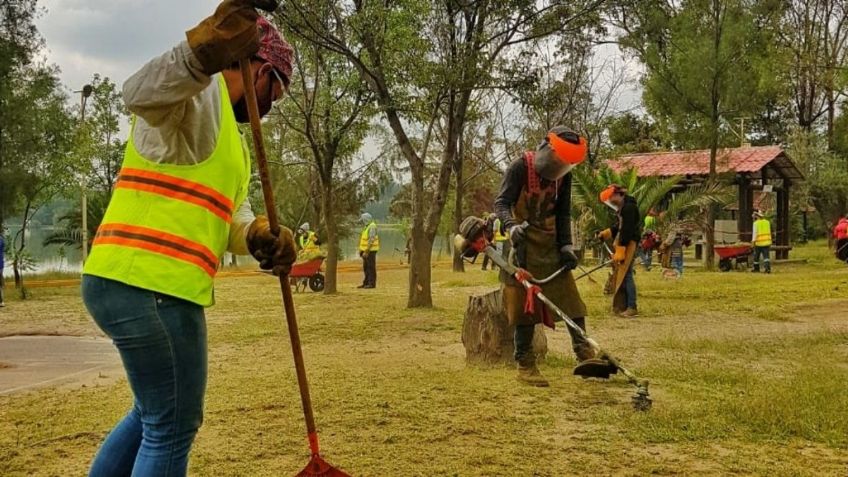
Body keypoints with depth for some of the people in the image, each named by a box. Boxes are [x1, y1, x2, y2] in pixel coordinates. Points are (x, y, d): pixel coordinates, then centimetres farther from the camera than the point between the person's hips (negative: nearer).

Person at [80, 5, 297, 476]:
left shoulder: (232, 137, 24)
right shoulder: (201, 91, -8)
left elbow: (232, 212, 16)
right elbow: (142, 92, -31)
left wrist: (260, 237, -7)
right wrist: (205, 51, -50)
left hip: (133, 283, 11)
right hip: (149, 285, -11)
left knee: (155, 414, 27)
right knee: (172, 429, 1)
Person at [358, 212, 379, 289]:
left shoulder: (372, 227, -14)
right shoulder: (367, 227, 17)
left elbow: (371, 240, -21)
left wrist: (366, 251, -22)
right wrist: (362, 250, 16)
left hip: (370, 251, -10)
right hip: (366, 251, 10)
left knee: (371, 267, -6)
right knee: (366, 268, 12)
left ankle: (372, 283, -3)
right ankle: (366, 283, 17)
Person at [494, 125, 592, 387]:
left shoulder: (563, 174, 3)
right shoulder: (520, 167, -14)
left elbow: (564, 213, 9)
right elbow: (501, 203, -20)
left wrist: (566, 246, 0)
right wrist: (512, 226, -40)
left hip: (551, 243, 5)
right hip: (523, 243, -5)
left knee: (570, 296, 1)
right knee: (525, 304, -4)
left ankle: (583, 351, 12)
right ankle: (525, 365, 3)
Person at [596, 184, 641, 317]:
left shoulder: (629, 207, -17)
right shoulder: (623, 206, 15)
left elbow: (627, 230, -21)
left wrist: (620, 252, -20)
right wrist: (604, 234, 17)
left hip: (628, 243, -10)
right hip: (622, 241, 10)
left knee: (626, 275, -10)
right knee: (619, 275, 12)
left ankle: (632, 308, -7)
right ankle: (622, 306, 17)